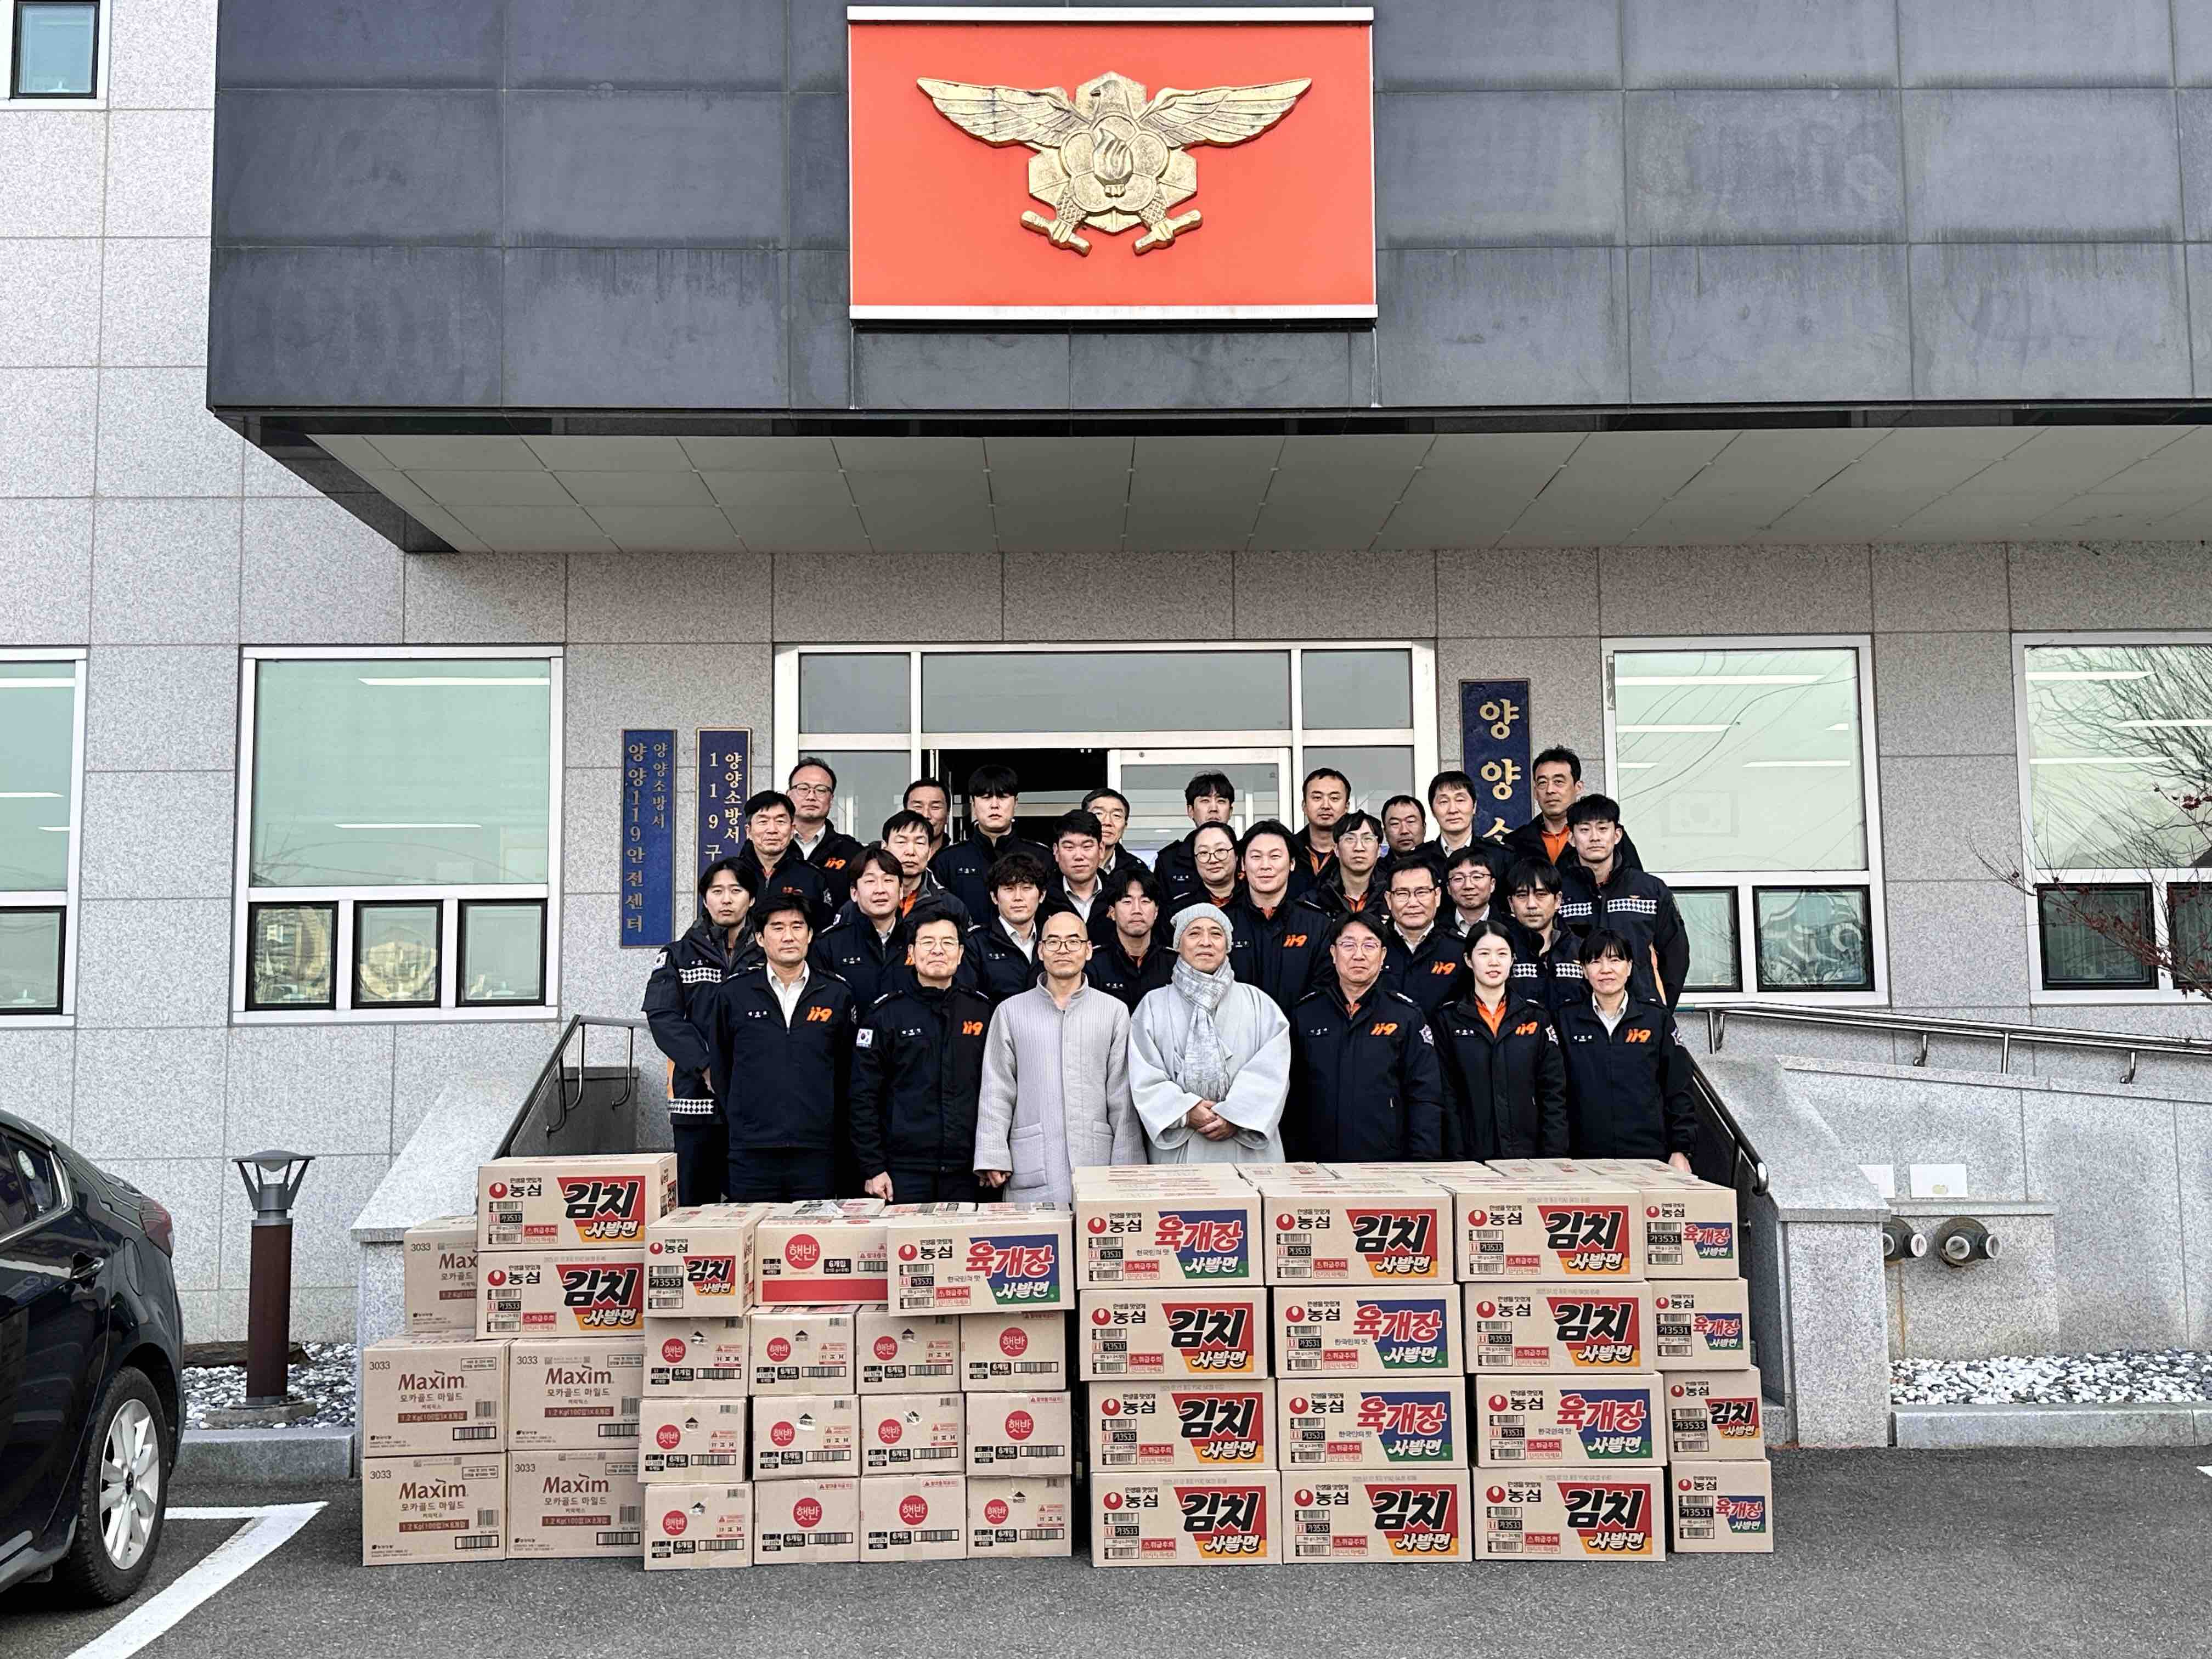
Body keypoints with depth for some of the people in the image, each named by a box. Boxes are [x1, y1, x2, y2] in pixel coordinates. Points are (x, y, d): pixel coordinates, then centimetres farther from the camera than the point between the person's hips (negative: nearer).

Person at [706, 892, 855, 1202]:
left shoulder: (837, 994, 6)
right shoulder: (734, 993, 5)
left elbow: (847, 1072, 10)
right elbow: (719, 1067, 12)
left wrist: (838, 1137, 8)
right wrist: (740, 1123, 10)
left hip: (817, 1153, 0)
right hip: (751, 1153, 0)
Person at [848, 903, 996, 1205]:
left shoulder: (982, 1011, 8)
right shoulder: (885, 1014, 1)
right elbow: (864, 1098, -1)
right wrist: (872, 1168, -6)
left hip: (966, 1174, 2)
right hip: (904, 1173, -2)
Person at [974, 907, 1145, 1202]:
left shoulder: (1114, 1011, 9)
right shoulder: (1011, 1012, 8)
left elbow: (1122, 1096, 6)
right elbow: (997, 1093, 5)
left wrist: (1126, 1168, 0)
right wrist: (992, 1159, -5)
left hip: (1097, 1168, 0)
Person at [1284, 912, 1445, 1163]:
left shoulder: (1407, 1015, 3)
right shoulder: (1305, 1013, 7)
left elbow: (1426, 1099, 0)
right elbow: (1292, 1095, 7)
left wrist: (1422, 1166, -9)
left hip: (1389, 1165, -1)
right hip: (1318, 1166, 1)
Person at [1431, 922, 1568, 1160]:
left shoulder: (1537, 1016, 7)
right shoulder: (1446, 1019, 2)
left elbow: (1554, 1093, 4)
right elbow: (1446, 1096, -2)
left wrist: (1554, 1157, -5)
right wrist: (1456, 1158, -10)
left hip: (1528, 1155, 1)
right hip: (1472, 1156, -1)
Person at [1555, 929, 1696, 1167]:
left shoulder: (1657, 1018, 6)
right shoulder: (1566, 1020, 6)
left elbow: (1679, 1089, 6)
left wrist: (1680, 1150, 1)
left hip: (1649, 1156, 0)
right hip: (1585, 1158, 0)